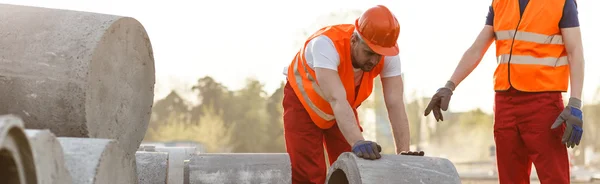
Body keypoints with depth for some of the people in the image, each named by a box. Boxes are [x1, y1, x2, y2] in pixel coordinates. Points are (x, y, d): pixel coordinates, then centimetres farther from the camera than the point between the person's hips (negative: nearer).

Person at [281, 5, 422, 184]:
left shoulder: (388, 54, -26)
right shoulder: (326, 44, -40)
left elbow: (395, 104, -29)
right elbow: (337, 100, -51)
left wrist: (404, 151, -40)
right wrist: (358, 142, -64)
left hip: (343, 110, 4)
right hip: (303, 102, -4)